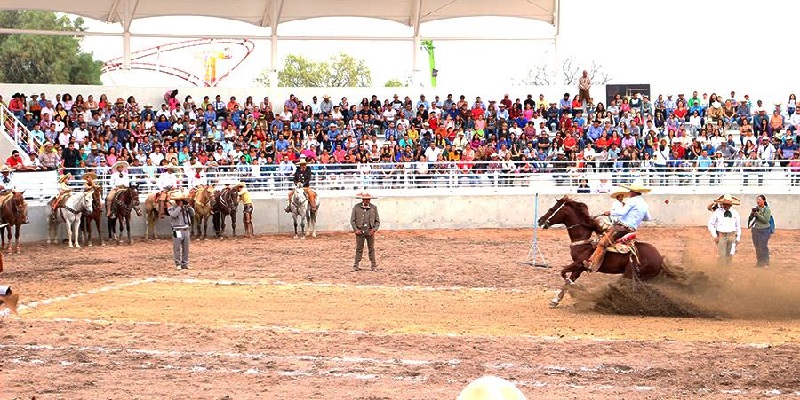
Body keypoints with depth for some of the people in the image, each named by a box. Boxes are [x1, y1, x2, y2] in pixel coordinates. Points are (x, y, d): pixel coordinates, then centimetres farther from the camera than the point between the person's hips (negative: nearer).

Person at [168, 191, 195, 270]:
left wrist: (189, 207, -2)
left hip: (186, 230, 5)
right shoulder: (172, 208, -2)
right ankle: (178, 264, 3)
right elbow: (174, 214, -21)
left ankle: (185, 263, 17)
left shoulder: (185, 208, 12)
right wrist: (179, 206, -16)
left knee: (185, 248, 9)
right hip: (177, 230, -5)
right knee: (177, 248, -3)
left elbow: (193, 214, 11)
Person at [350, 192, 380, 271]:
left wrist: (374, 229, -7)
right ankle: (356, 265, 7)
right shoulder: (356, 207, 2)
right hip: (360, 231, -1)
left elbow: (377, 221, 8)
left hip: (370, 231, 1)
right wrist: (355, 229, -7)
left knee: (371, 248, 4)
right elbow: (352, 220, 4)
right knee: (359, 248, 2)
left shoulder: (374, 208, 5)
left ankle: (373, 265, 10)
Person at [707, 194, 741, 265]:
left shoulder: (735, 213, 6)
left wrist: (738, 238, 12)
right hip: (721, 235, -3)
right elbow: (710, 224, 4)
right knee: (721, 255, -9)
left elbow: (738, 226, 15)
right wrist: (714, 236, -4)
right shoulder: (717, 212, -2)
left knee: (729, 255, 7)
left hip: (732, 235, 3)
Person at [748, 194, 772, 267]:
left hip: (764, 230, -5)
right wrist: (752, 214, -14)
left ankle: (765, 263, -4)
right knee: (757, 247, 8)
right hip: (755, 230, 5)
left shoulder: (767, 210, -6)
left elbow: (766, 220, -16)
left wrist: (757, 214, -19)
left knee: (763, 247, -10)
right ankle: (759, 262, 17)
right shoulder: (755, 209, 7)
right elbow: (750, 219, 6)